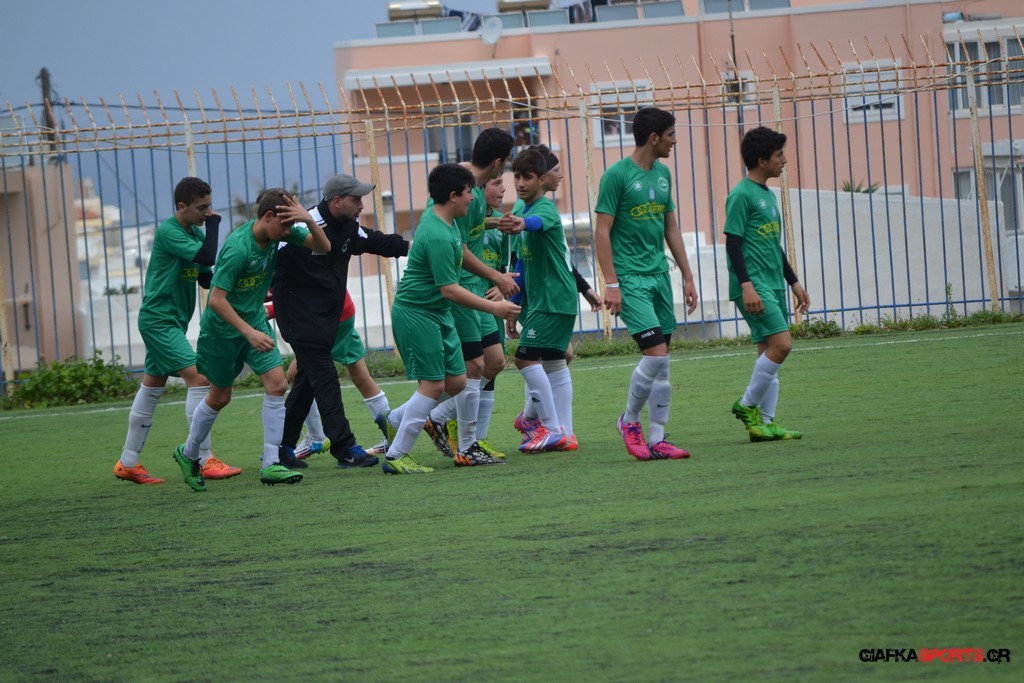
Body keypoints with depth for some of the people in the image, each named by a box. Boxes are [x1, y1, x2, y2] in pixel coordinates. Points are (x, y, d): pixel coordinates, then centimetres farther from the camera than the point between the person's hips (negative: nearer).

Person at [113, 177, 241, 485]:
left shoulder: (195, 232, 11)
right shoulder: (168, 232, -16)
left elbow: (206, 278, 13)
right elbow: (206, 257, -27)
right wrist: (213, 225, -13)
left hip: (172, 321, 10)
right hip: (159, 318, -10)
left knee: (152, 386, 13)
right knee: (198, 378, -16)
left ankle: (128, 463, 20)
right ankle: (205, 461, -17)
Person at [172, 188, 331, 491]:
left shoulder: (279, 232, -10)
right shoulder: (238, 248, -31)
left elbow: (323, 247, -8)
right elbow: (216, 300, -30)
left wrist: (309, 220, -27)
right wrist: (249, 333, -33)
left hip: (255, 319, 6)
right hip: (222, 327, -6)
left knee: (276, 383, -10)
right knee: (220, 396, 9)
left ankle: (271, 465, -6)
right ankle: (188, 454, 34)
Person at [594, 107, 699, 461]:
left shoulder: (662, 174, 13)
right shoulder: (617, 175, -10)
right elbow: (602, 232, -10)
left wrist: (687, 277, 18)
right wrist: (611, 284, -15)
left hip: (659, 275, 7)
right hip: (630, 277, -7)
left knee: (661, 363, 5)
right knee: (655, 353, -15)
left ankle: (656, 439, 10)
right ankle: (629, 420, 6)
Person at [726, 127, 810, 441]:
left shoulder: (768, 195, 18)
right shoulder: (742, 195, -10)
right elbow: (733, 242, -14)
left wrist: (793, 281, 26)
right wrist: (746, 285, -21)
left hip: (773, 285, 9)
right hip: (754, 286, -9)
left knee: (770, 351, 6)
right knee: (781, 344, -16)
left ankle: (764, 423, 7)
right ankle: (748, 406, -4)